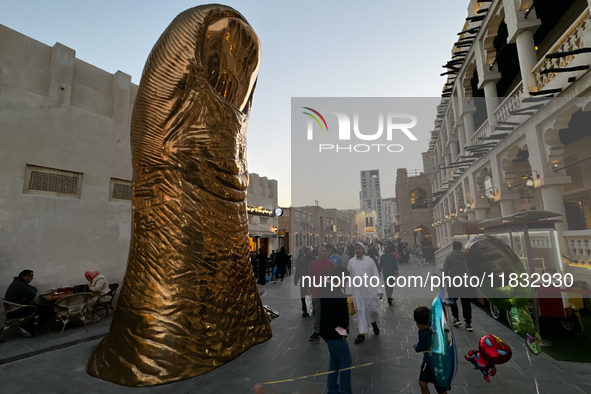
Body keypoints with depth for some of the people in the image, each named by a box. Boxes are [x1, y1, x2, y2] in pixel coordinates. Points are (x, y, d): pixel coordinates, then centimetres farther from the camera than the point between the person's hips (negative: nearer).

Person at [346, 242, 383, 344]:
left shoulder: (370, 261, -2)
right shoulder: (351, 261, 0)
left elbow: (376, 276, 0)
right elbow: (349, 277, 6)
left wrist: (379, 290, -5)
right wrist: (349, 292, 6)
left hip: (370, 290, 0)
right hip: (357, 291, 0)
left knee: (373, 310, 11)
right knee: (360, 312, 3)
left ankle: (374, 322, 42)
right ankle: (362, 333, 15)